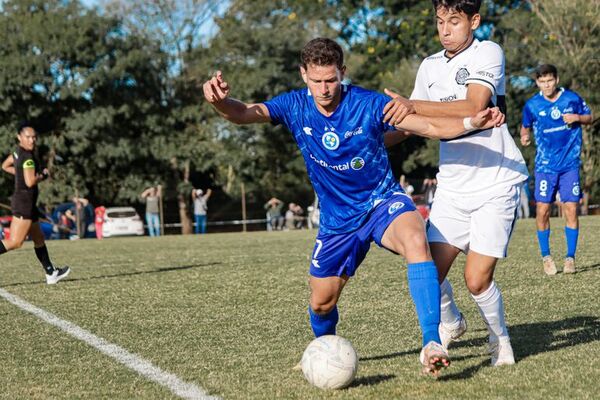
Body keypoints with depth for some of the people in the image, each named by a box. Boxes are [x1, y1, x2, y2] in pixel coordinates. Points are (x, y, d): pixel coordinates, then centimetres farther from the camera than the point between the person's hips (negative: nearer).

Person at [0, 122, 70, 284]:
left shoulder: (19, 152, 10)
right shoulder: (28, 157, -18)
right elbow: (30, 182, -26)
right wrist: (43, 175, -8)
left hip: (20, 200, 11)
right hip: (25, 202, -11)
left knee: (39, 239, 17)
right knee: (15, 242, -16)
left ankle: (51, 273, 26)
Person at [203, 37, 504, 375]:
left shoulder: (369, 104, -16)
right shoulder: (295, 106, -8)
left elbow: (431, 126, -17)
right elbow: (245, 113, -23)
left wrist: (473, 122, -36)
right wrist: (221, 101, -46)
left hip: (383, 201, -3)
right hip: (337, 219, 3)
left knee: (416, 241, -37)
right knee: (321, 304, 10)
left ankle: (432, 344, -38)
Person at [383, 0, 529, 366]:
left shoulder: (488, 52, -8)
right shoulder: (430, 66, 10)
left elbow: (472, 108, -25)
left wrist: (414, 105, -31)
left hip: (496, 183, -5)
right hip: (452, 184, 5)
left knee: (477, 280, -11)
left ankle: (500, 339, 17)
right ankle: (451, 323, 27)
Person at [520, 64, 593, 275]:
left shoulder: (572, 98, -3)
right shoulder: (532, 105, -2)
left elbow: (589, 118, 11)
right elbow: (525, 127, 14)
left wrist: (577, 117, -10)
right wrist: (524, 137, -8)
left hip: (570, 164, 0)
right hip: (545, 165, 0)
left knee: (571, 209, -5)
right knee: (542, 210, -3)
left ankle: (570, 257, 6)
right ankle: (545, 256, 14)